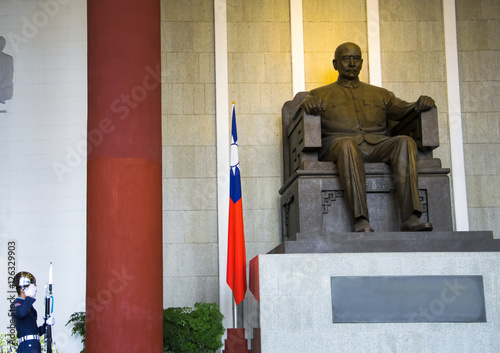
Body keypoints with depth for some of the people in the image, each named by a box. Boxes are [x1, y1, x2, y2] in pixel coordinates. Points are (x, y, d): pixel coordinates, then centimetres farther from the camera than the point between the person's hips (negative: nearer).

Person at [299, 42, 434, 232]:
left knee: (405, 142, -29)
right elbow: (306, 108, 5)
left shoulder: (380, 94, 31)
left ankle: (410, 217, -40)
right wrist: (307, 104, -19)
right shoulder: (320, 94, 24)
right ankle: (360, 220, -47)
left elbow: (404, 110, 20)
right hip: (338, 143, -3)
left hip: (377, 145, 3)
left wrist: (421, 104, -3)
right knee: (348, 145, -39)